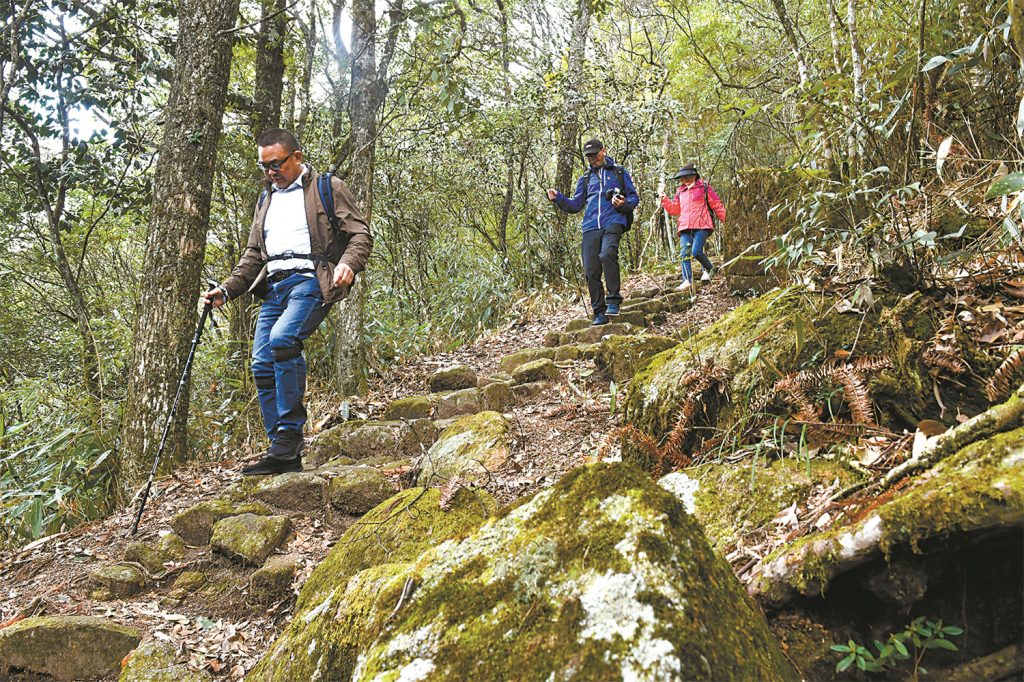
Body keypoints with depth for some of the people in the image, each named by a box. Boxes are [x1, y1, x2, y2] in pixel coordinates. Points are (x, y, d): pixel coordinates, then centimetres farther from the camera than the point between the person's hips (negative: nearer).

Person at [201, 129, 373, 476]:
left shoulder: (328, 188, 8)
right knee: (262, 364, -5)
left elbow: (360, 233, -1)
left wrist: (348, 263, -22)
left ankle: (290, 435, -24)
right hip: (274, 286, 7)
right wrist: (227, 289, 13)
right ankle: (285, 454, 1)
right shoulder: (266, 200, 27)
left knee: (282, 338, -30)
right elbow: (253, 255, 28)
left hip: (311, 279, -7)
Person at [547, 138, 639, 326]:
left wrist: (624, 204, -8)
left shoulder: (619, 173, 16)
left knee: (607, 254, -31)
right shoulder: (585, 179, 24)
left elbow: (634, 197, 15)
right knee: (591, 271, -5)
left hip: (613, 222, -4)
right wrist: (557, 198, 4)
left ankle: (613, 300, -22)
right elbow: (575, 205, 21)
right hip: (590, 227, 4)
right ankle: (599, 312, 3)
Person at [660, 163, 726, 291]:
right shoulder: (680, 192, 21)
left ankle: (709, 269, 11)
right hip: (685, 227, 5)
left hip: (702, 226, -5)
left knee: (696, 252, -17)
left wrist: (725, 219, 3)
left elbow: (717, 205, 7)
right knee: (684, 253, -7)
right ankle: (687, 280, -5)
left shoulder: (704, 188, 7)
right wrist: (664, 200, 4)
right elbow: (674, 209, 20)